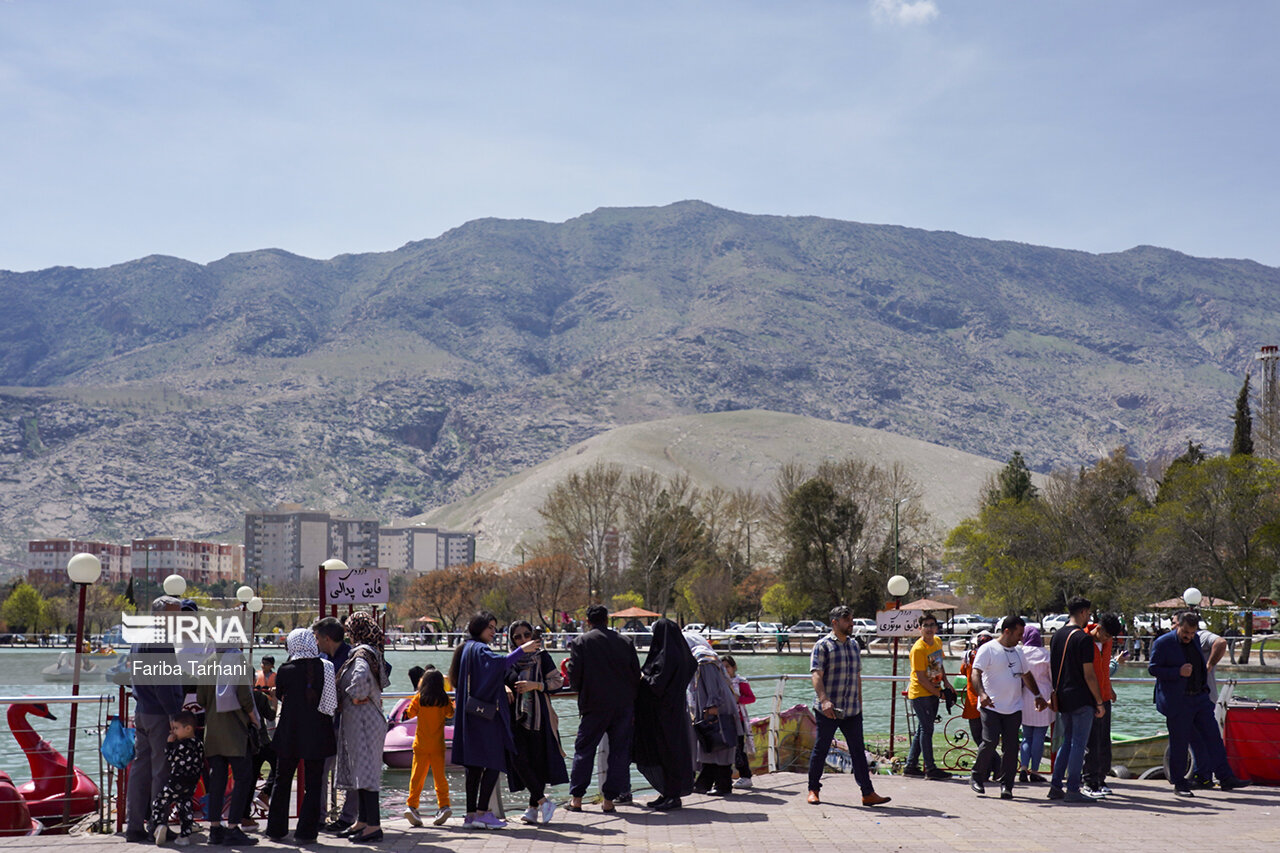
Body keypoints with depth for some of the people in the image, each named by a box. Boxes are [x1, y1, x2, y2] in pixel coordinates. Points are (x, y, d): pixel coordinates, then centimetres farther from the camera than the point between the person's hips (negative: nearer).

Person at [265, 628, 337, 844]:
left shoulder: (286, 670, -8)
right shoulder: (327, 668, -7)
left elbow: (279, 695, 8)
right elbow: (334, 703, -2)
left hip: (290, 733, 0)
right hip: (318, 734, 0)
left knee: (282, 782, 14)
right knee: (313, 784, 5)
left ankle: (276, 829, 20)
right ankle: (306, 832, 2)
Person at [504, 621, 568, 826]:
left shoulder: (542, 658, 2)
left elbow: (558, 681, -1)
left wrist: (535, 685, -13)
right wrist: (506, 689, 1)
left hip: (538, 715, -3)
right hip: (516, 716, 3)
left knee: (538, 760, -2)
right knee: (518, 758, -10)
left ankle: (534, 807, 8)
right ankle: (543, 801, -2)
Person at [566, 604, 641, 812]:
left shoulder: (580, 642, -1)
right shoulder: (625, 642, 7)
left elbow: (574, 676, -6)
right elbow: (636, 674, 7)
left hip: (594, 705, -2)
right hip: (624, 705, 2)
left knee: (583, 750, 8)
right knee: (619, 751, 6)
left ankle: (576, 799, 7)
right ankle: (609, 800, 4)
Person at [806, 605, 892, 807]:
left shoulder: (854, 645, 15)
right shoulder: (822, 646, -6)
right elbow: (816, 675, -16)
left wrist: (859, 704, 21)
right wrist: (824, 700, -30)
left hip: (851, 711, 5)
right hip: (828, 711, -5)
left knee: (858, 751, 2)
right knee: (820, 750, 4)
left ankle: (868, 793, 2)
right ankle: (813, 790, 17)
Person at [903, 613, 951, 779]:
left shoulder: (938, 641, 5)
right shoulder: (918, 649, -19)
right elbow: (921, 678, -19)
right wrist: (940, 693, -15)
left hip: (933, 693, 8)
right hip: (920, 694, -8)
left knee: (923, 729, 11)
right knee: (926, 729, -7)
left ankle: (910, 766, 19)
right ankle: (930, 769, -3)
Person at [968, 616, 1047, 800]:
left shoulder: (1018, 651, 17)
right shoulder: (988, 649, -5)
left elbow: (1027, 675, 30)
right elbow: (976, 673, -15)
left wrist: (1038, 696, 25)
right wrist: (981, 694, -30)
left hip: (1013, 708, 6)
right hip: (991, 707, -6)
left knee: (1011, 747, 0)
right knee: (990, 742, -13)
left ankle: (1006, 785, 7)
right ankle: (976, 778, 6)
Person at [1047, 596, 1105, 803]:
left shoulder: (1057, 636, 11)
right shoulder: (1083, 638, -13)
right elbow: (1089, 675, -14)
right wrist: (1099, 702, -8)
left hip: (1062, 699, 7)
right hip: (1081, 699, -7)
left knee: (1067, 742, 15)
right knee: (1078, 744, -3)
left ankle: (1055, 786, 12)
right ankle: (1072, 790, -3)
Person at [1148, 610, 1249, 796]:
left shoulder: (1195, 641, 11)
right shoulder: (1163, 643, -8)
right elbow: (1153, 668, -11)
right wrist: (1178, 672, -22)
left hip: (1200, 698, 6)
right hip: (1177, 702, -6)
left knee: (1213, 737, 2)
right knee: (1179, 743, -1)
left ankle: (1226, 778, 5)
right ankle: (1179, 784, 9)